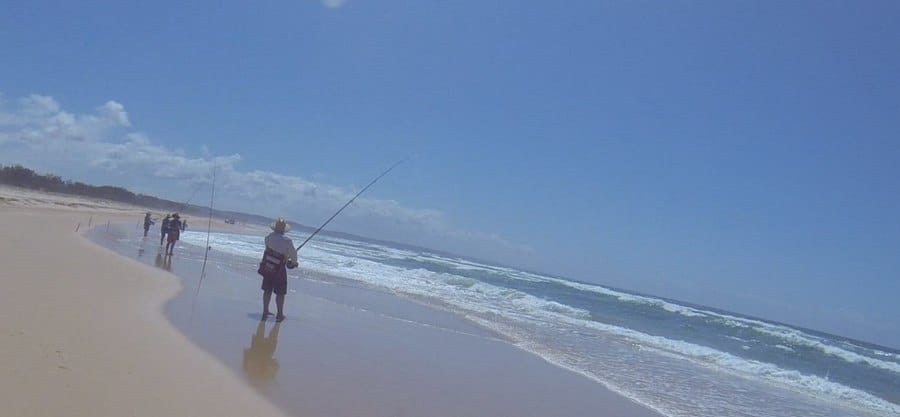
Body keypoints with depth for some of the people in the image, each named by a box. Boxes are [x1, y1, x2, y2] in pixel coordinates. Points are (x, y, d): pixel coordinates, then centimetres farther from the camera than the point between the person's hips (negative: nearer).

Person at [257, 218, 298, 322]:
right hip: (279, 270, -4)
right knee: (280, 293, 6)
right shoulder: (287, 241, -20)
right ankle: (280, 314, 11)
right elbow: (293, 254, -11)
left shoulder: (269, 237, -9)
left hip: (267, 268, 4)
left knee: (267, 290, 16)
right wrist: (294, 262, 12)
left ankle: (265, 311, 26)